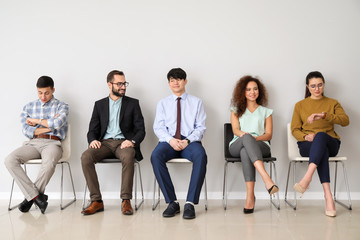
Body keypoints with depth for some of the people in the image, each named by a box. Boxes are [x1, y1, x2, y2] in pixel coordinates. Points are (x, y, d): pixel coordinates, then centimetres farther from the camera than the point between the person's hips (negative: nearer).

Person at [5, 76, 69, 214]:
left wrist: (36, 121, 0)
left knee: (49, 163, -38)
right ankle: (37, 196, -24)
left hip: (52, 143, -3)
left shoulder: (61, 106, 10)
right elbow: (26, 130, 6)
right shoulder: (29, 107, 20)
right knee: (10, 160, -26)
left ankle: (30, 197, -16)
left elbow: (57, 123, -11)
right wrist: (49, 126, -3)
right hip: (32, 143, 4)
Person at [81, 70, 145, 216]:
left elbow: (141, 130, 7)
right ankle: (96, 201, -22)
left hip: (123, 143, -2)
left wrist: (132, 141, -15)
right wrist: (93, 140, -10)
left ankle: (126, 201, -29)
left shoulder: (133, 103, 13)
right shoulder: (99, 104, 18)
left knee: (128, 156, -37)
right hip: (104, 143, 2)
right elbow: (92, 130, 14)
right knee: (85, 157, -29)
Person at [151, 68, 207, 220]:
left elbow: (200, 127, 6)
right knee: (155, 156, -33)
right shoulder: (163, 103, 19)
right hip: (169, 141, 1)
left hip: (190, 141, -1)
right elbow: (158, 127, 7)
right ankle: (172, 202, -26)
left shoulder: (196, 102, 16)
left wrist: (188, 140, -13)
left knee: (200, 156, -36)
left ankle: (190, 203, -31)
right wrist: (170, 140, -13)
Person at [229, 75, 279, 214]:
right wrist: (243, 134, -20)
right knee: (247, 138, -40)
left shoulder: (266, 112, 24)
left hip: (260, 146, 0)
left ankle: (250, 196, -51)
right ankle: (266, 179, -57)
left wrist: (256, 138, -13)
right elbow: (235, 129, 6)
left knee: (245, 151, -39)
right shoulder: (236, 110, 25)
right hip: (236, 146, 0)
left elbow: (269, 134, 10)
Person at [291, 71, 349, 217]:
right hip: (307, 145, 0)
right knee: (322, 150, -38)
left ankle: (307, 177, -56)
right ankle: (328, 195, -51)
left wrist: (324, 115, -20)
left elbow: (345, 121, -3)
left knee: (320, 135, -39)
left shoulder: (332, 103, 17)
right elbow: (295, 129, 10)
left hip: (330, 143, 0)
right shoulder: (300, 105, 18)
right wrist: (305, 136, -13)